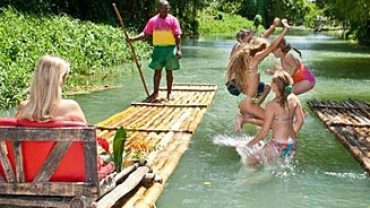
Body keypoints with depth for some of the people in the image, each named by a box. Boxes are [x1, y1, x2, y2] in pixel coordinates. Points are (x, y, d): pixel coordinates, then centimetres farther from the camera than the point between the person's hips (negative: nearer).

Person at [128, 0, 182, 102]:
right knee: (157, 71, 5)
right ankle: (155, 93, 13)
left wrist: (179, 49, -15)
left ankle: (169, 93, 16)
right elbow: (145, 33, 4)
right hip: (158, 49, 2)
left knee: (169, 71, 6)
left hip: (170, 48, -2)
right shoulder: (153, 21, 4)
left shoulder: (173, 20, -2)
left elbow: (177, 36, -6)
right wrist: (133, 38, -9)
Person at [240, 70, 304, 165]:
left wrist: (248, 144, -3)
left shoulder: (271, 106, -18)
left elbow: (264, 132, -15)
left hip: (279, 146, -8)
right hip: (292, 145, 8)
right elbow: (300, 121, 10)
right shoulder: (294, 99, 0)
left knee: (249, 161, -4)